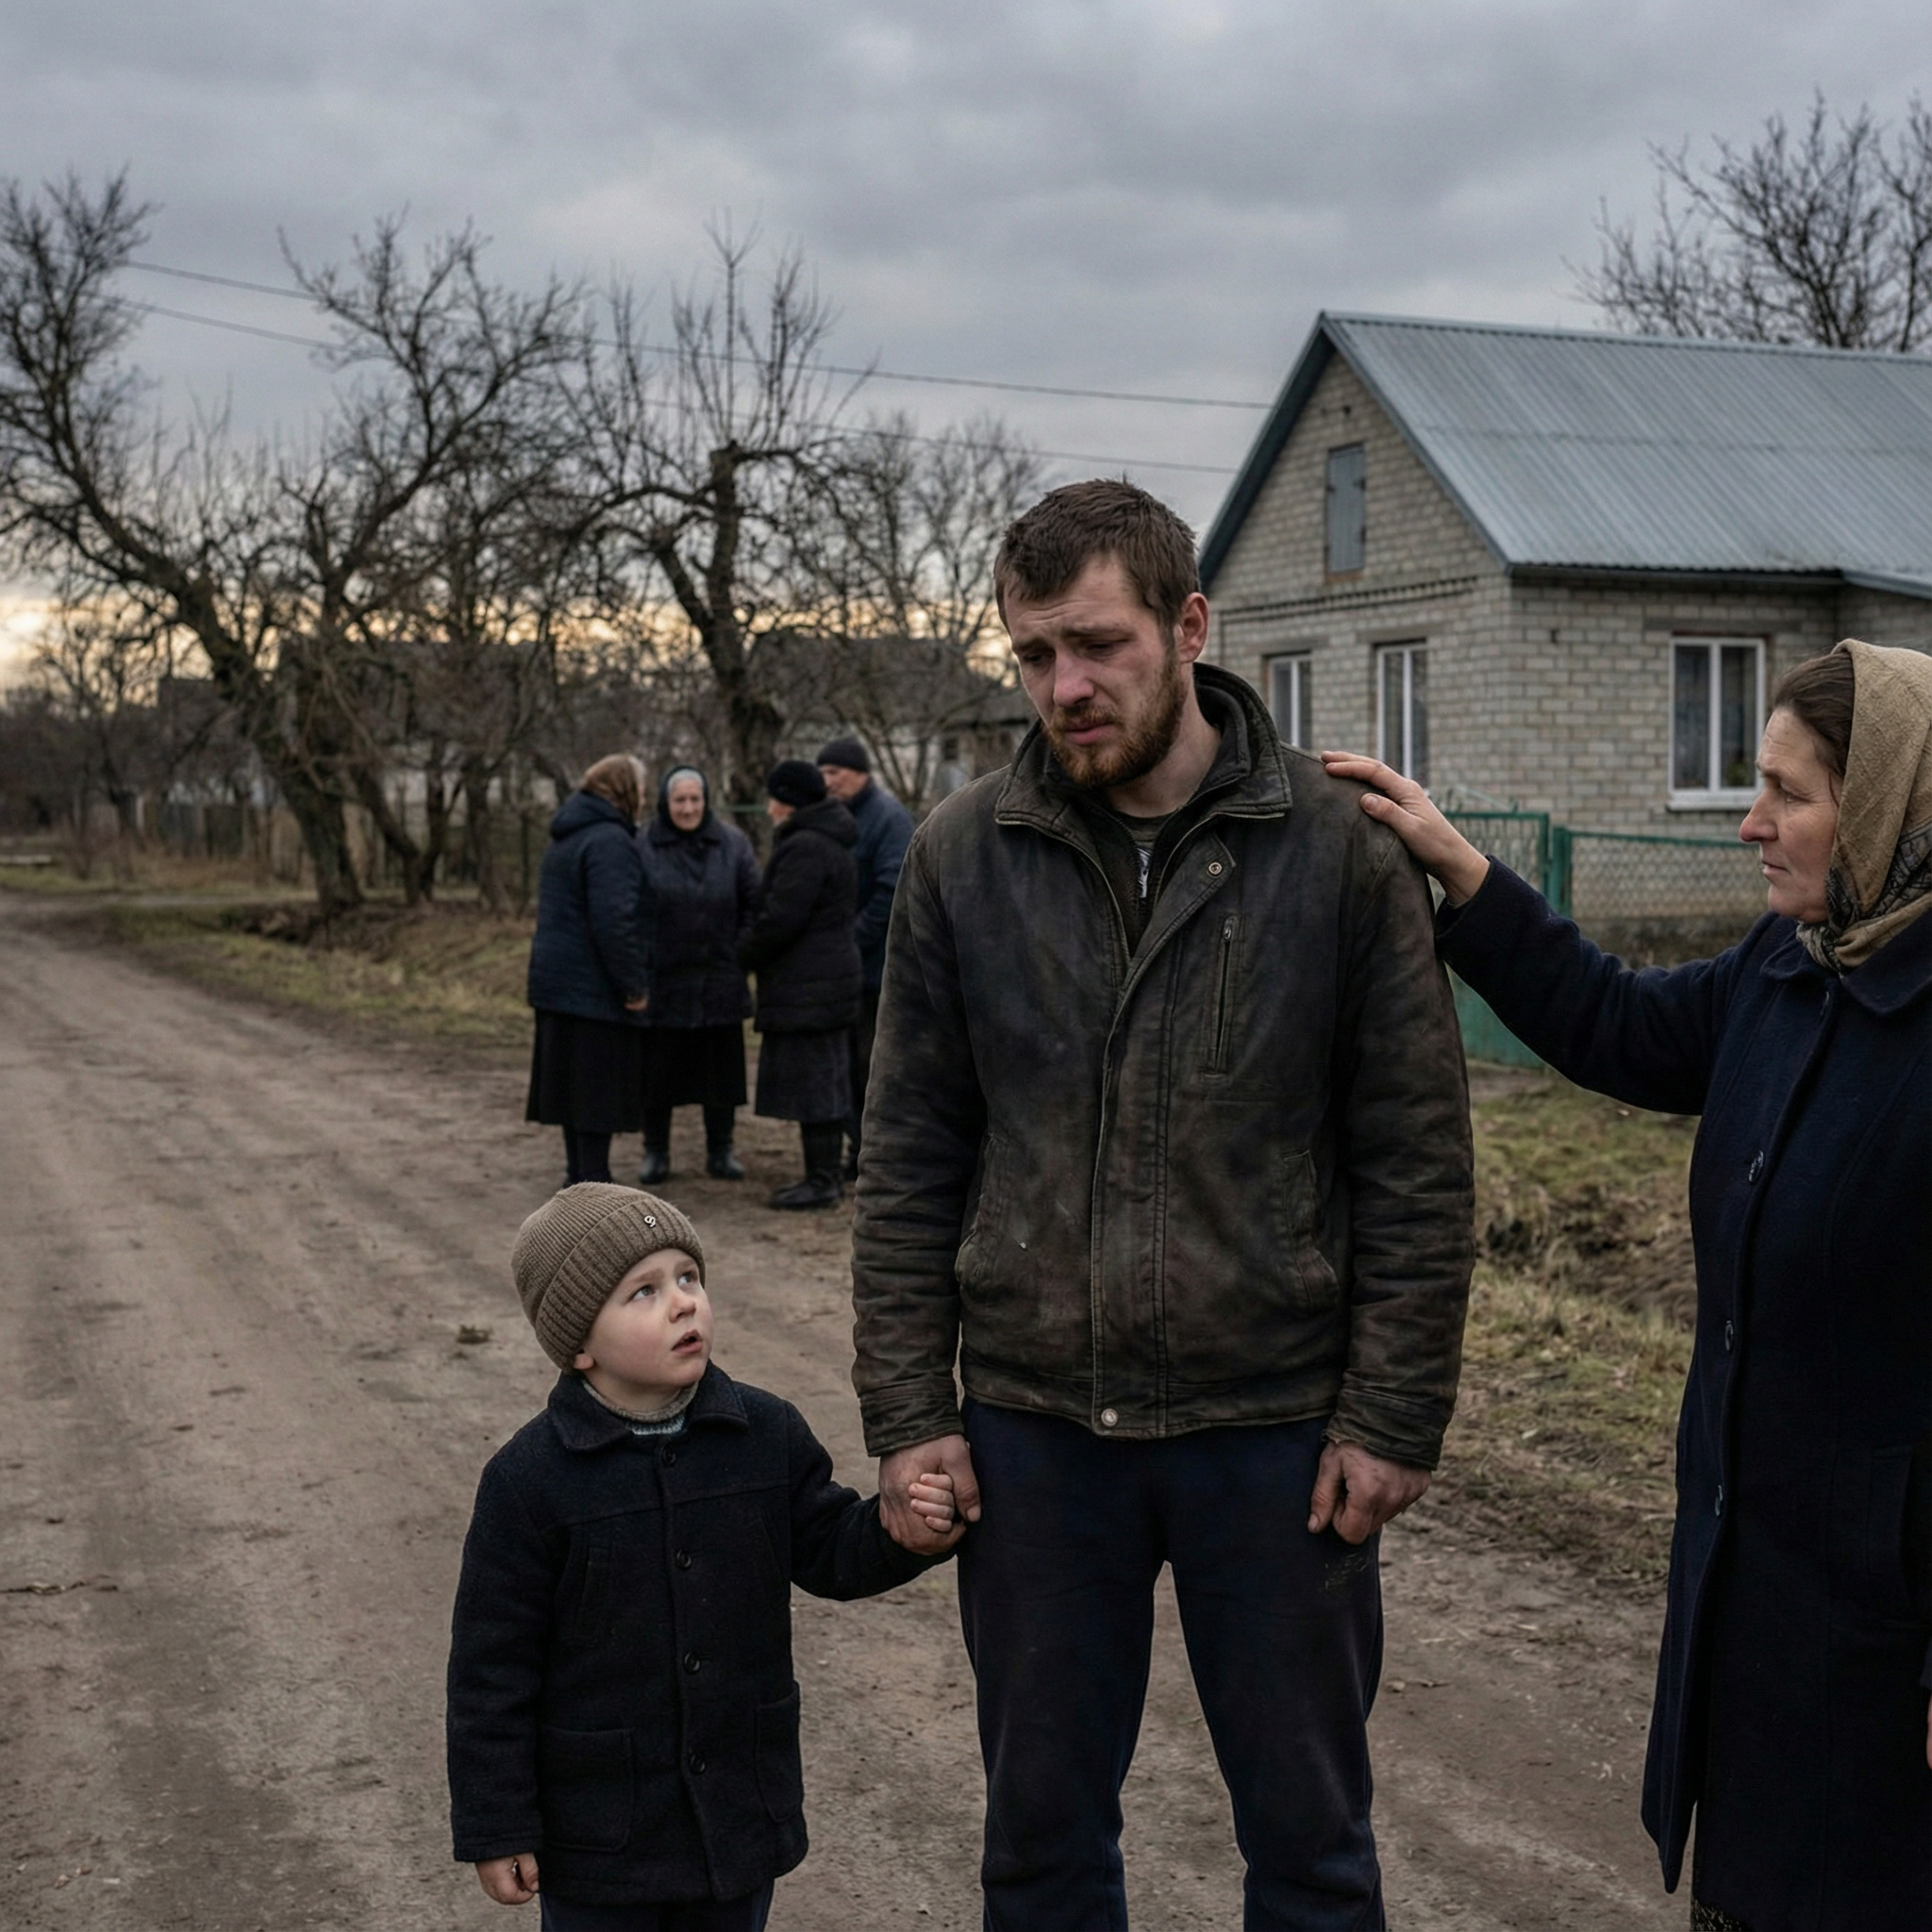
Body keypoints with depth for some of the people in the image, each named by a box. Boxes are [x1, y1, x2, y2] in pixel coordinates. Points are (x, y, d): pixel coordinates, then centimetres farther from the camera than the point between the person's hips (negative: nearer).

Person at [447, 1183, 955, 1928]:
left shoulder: (767, 1434, -5)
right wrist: (495, 1829, -9)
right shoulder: (531, 1478, -16)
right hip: (599, 1831, -4)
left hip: (741, 1808, 4)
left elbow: (826, 1550, 6)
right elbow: (491, 1664, -11)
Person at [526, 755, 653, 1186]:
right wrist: (634, 984, -19)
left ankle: (580, 1174, 22)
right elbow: (614, 920, -24)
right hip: (595, 988, -10)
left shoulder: (566, 839, 17)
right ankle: (593, 1181, -2)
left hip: (559, 984, 10)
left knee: (575, 1083, 15)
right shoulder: (609, 840, -16)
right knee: (599, 1086, -5)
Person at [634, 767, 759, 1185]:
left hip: (720, 984, 2)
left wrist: (744, 954, -2)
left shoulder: (732, 844, 2)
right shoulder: (643, 847, -6)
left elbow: (753, 903, 6)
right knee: (658, 1073, 7)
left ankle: (721, 1151, 22)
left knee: (721, 1071, 10)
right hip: (662, 983, -2)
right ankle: (656, 1153, 20)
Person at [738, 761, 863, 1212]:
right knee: (826, 1080, 14)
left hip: (807, 988, -11)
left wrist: (743, 958, -8)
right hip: (830, 980, 11)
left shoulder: (805, 848, -18)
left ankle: (822, 1182, -2)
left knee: (811, 1081, -5)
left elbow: (780, 919, -22)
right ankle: (825, 1176, 20)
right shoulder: (829, 843, 16)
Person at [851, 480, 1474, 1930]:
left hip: (1276, 1429, -2)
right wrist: (908, 1413, 0)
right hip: (1034, 1428, 2)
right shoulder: (963, 857, 0)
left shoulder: (1338, 849, -6)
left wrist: (1394, 1418, -8)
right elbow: (911, 1162, 4)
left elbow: (1417, 1163, -4)